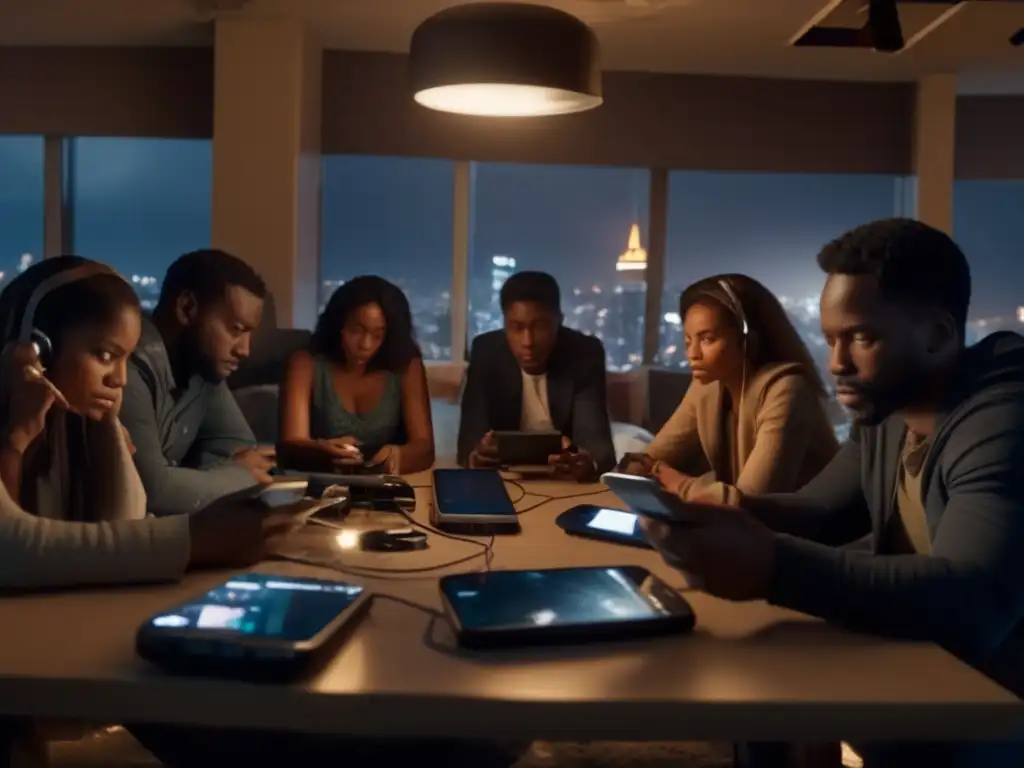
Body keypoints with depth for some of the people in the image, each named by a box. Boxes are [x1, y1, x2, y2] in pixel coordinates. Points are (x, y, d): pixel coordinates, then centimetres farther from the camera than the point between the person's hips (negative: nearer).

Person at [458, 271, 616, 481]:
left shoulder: (585, 353, -12)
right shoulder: (486, 352, -10)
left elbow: (596, 439, -21)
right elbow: (470, 438, -16)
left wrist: (589, 463, -44)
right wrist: (475, 457, -39)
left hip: (568, 477, 0)